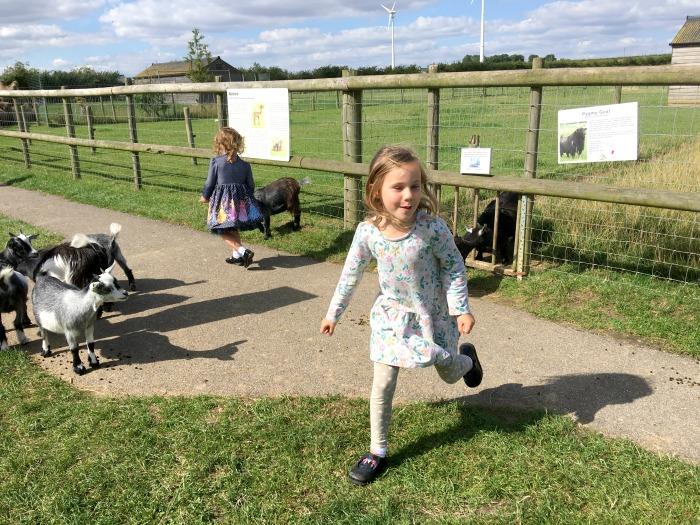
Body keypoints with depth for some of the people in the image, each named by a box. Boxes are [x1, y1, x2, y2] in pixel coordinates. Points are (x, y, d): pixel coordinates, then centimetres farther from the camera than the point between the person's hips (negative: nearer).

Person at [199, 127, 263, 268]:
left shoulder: (215, 162, -10)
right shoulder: (244, 165, 0)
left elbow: (209, 183, -3)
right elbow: (250, 186, 7)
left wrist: (205, 197, 15)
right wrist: (247, 199, 26)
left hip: (223, 201, -5)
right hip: (240, 200, 5)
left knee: (224, 232, 4)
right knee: (234, 229, 23)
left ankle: (243, 251, -13)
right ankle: (237, 255, 27)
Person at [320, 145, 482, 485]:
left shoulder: (432, 227, -27)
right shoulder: (368, 231, -20)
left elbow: (454, 267, -10)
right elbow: (351, 274, -4)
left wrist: (461, 309, -15)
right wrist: (334, 312, 4)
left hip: (432, 315, -1)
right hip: (391, 314, 1)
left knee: (449, 375, 18)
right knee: (382, 385, 0)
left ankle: (467, 357, 56)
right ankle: (377, 451, 18)